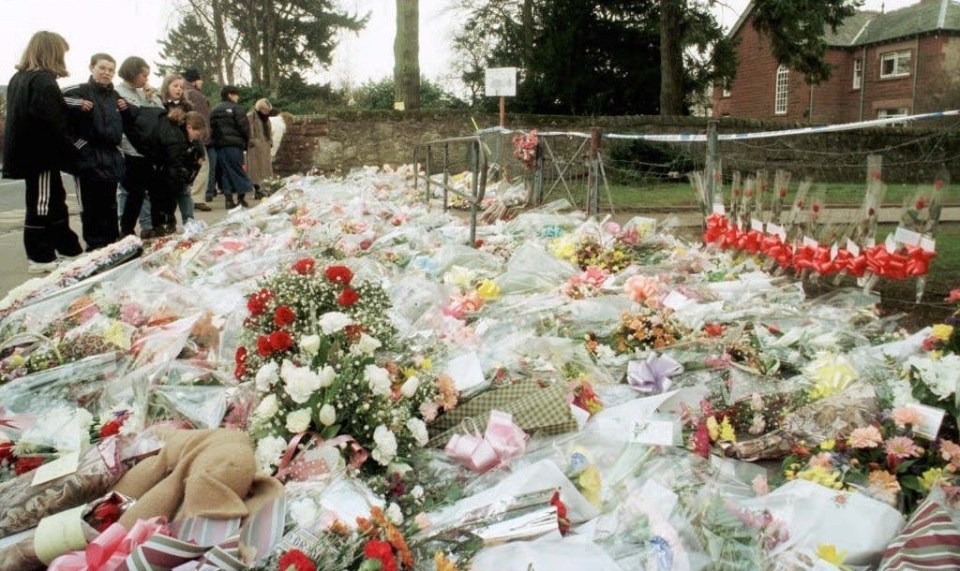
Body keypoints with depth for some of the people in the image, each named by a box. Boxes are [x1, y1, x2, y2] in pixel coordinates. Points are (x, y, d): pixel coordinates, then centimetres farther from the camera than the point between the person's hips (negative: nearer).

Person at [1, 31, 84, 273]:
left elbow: (23, 116, 19)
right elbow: (54, 125, -23)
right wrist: (72, 155, -17)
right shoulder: (44, 81, -15)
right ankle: (39, 257, 4)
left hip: (28, 151, 10)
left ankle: (68, 248, 25)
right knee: (41, 204, -3)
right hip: (41, 153, -10)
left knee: (55, 201, 16)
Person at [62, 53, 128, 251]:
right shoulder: (80, 91, -5)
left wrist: (126, 110, 8)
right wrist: (77, 105, -24)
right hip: (89, 158, -6)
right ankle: (95, 246, 6)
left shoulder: (115, 96, 15)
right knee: (91, 206, -2)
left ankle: (112, 244, 21)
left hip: (111, 157, 6)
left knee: (109, 205, 13)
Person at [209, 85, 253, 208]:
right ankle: (241, 197, -6)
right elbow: (244, 126, -9)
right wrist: (246, 143, 3)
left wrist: (215, 140, 15)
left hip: (219, 145, 6)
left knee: (225, 171, 7)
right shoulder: (235, 108, -4)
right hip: (234, 144, -6)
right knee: (238, 170, -2)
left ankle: (229, 199, 5)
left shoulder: (214, 110, 16)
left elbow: (211, 128, 13)